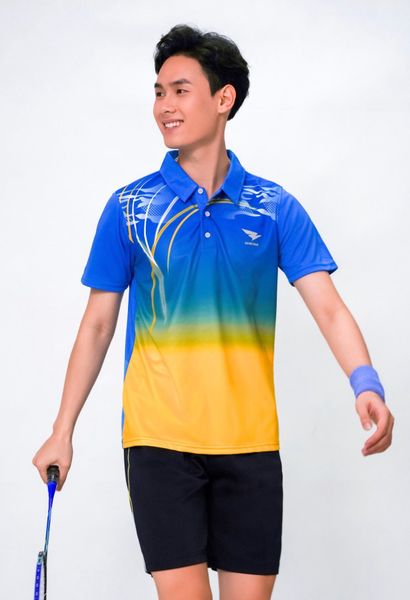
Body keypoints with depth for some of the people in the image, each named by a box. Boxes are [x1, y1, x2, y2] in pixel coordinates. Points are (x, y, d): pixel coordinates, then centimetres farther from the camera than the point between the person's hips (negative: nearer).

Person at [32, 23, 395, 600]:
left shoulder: (275, 207, 3)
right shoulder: (129, 206, 3)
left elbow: (329, 308, -4)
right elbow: (97, 326, 7)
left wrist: (366, 384, -23)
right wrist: (63, 430, 3)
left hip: (250, 441, 1)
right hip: (158, 438, -1)